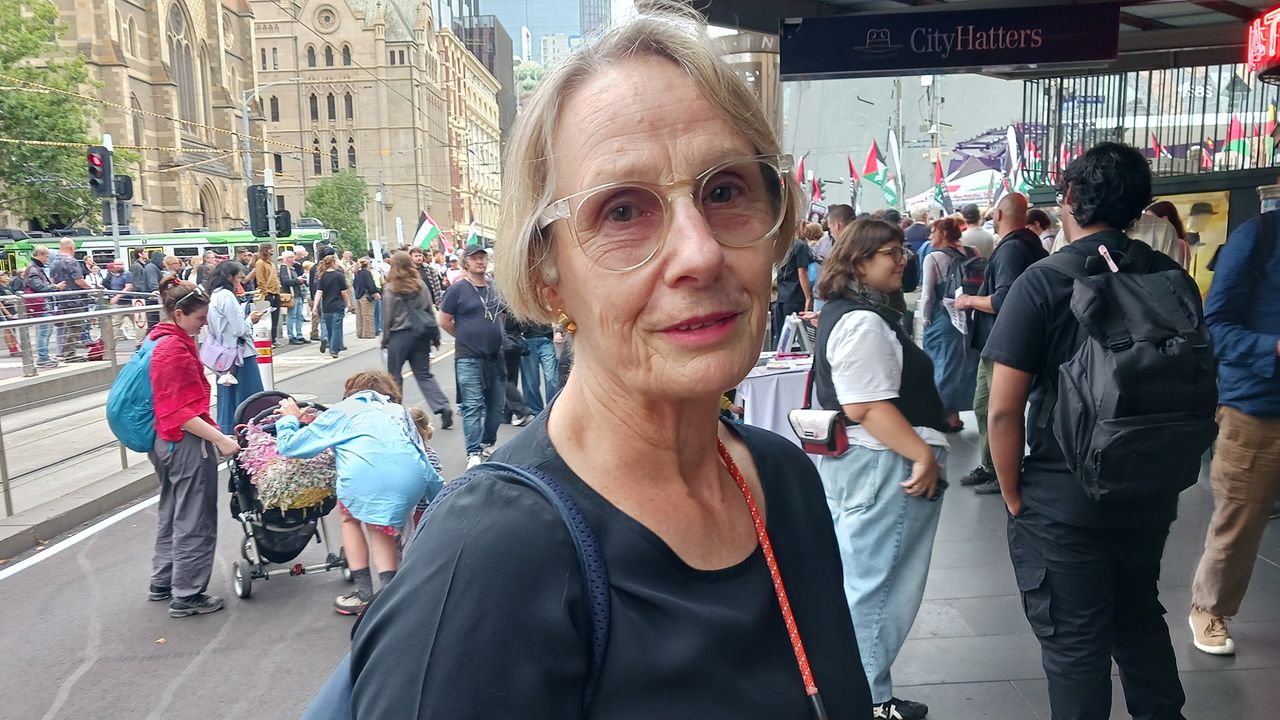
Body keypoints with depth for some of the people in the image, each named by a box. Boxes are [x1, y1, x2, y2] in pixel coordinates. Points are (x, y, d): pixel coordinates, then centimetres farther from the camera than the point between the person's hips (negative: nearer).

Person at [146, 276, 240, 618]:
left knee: (172, 514, 22)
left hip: (165, 441, 11)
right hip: (187, 443, -11)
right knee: (194, 523, 1)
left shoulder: (159, 339, 9)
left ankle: (163, 583, 34)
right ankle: (186, 596, 10)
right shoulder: (175, 350, -22)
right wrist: (221, 440, -27)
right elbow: (181, 414, -25)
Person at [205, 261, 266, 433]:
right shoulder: (227, 296, -18)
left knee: (227, 396, 15)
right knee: (247, 399, -2)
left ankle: (226, 430, 21)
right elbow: (238, 329, -20)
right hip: (239, 353, -9)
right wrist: (250, 319, -3)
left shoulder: (215, 295, 11)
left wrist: (246, 318, 8)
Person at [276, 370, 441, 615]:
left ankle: (364, 594, 26)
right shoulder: (399, 412, 38)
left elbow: (290, 446, 30)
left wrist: (290, 419, 49)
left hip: (366, 473, -3)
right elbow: (426, 463, 33)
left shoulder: (344, 410, 28)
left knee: (350, 516, 29)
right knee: (381, 525, 30)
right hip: (413, 479, 3)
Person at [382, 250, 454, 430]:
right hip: (420, 334, 4)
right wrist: (435, 335, 13)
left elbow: (388, 317, -5)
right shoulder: (420, 285, 2)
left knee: (394, 375, 11)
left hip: (399, 336, -4)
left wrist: (385, 340, 5)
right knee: (424, 375, 7)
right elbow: (431, 311, 6)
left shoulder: (390, 289, -9)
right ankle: (443, 408, -7)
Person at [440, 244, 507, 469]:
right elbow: (444, 321, -2)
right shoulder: (458, 289, -6)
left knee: (496, 403, 12)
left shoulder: (496, 287, 7)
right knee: (472, 407, -3)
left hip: (495, 356, 5)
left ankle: (489, 442, 30)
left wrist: (492, 333, 12)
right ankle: (474, 452, 4)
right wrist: (467, 336, 4)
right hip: (469, 358, -5)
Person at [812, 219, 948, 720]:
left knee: (855, 580, 18)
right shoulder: (865, 321, -19)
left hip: (848, 459, 11)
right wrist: (924, 454, -22)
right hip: (884, 465, -11)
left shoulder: (842, 311, 15)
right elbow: (866, 407, -25)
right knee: (879, 585, 0)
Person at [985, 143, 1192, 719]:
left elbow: (1004, 409, -19)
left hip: (1063, 499, -5)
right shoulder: (1172, 278, -1)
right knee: (1140, 616, 26)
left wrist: (1013, 495, -6)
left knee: (1075, 641, 9)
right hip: (1154, 493, 6)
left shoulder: (1042, 283, -16)